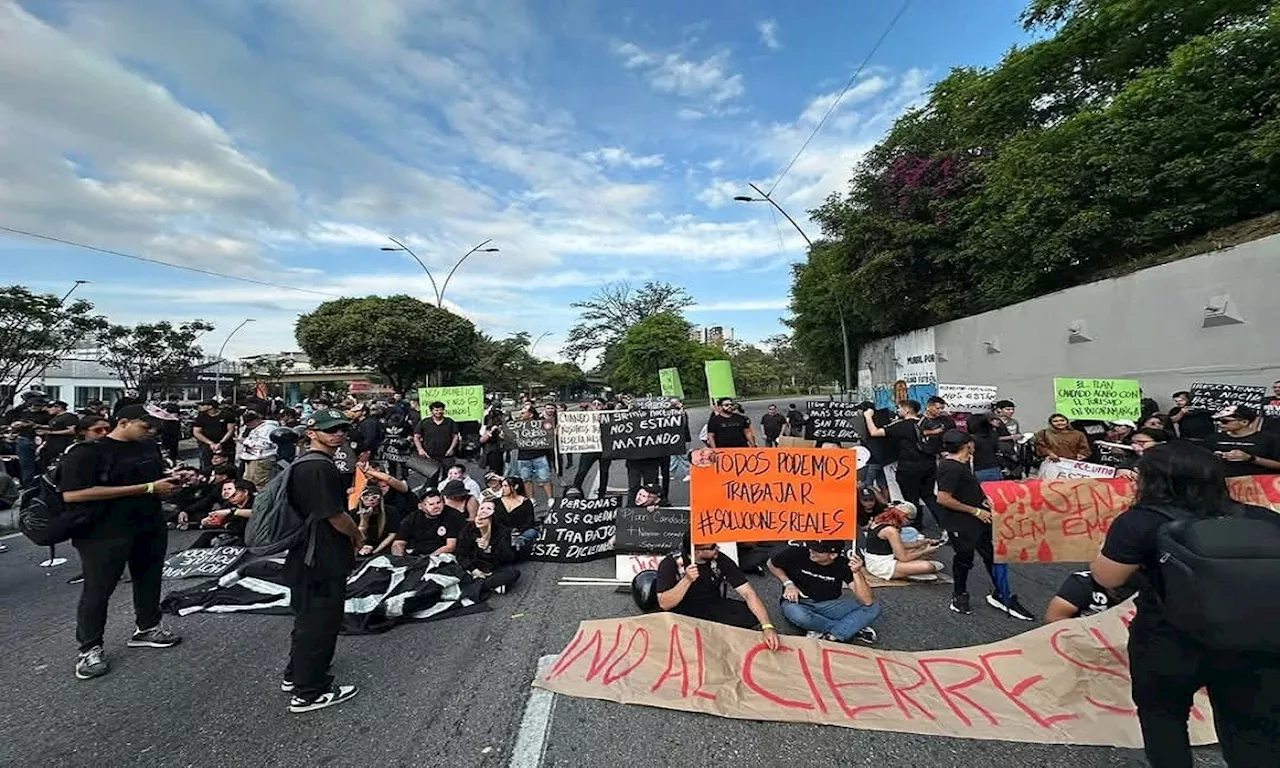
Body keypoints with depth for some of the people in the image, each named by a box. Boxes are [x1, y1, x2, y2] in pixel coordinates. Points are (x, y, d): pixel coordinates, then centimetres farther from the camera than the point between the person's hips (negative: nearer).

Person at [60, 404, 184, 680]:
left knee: (149, 580, 16)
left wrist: (173, 481, -1)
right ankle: (89, 649, 20)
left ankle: (147, 628, 33)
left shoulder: (150, 447, 8)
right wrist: (147, 488, -25)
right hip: (105, 533, -6)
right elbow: (72, 494, -23)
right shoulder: (87, 452, -13)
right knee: (98, 589, 5)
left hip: (151, 529, 7)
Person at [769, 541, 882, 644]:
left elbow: (867, 601, -20)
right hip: (799, 602, -2)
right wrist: (788, 583, -12)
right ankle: (855, 630, -20)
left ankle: (831, 636, -25)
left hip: (830, 605, 2)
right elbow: (772, 564, 1)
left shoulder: (844, 565, -14)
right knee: (798, 615, -40)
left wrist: (856, 573, -33)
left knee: (873, 608, -18)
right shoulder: (797, 553, -18)